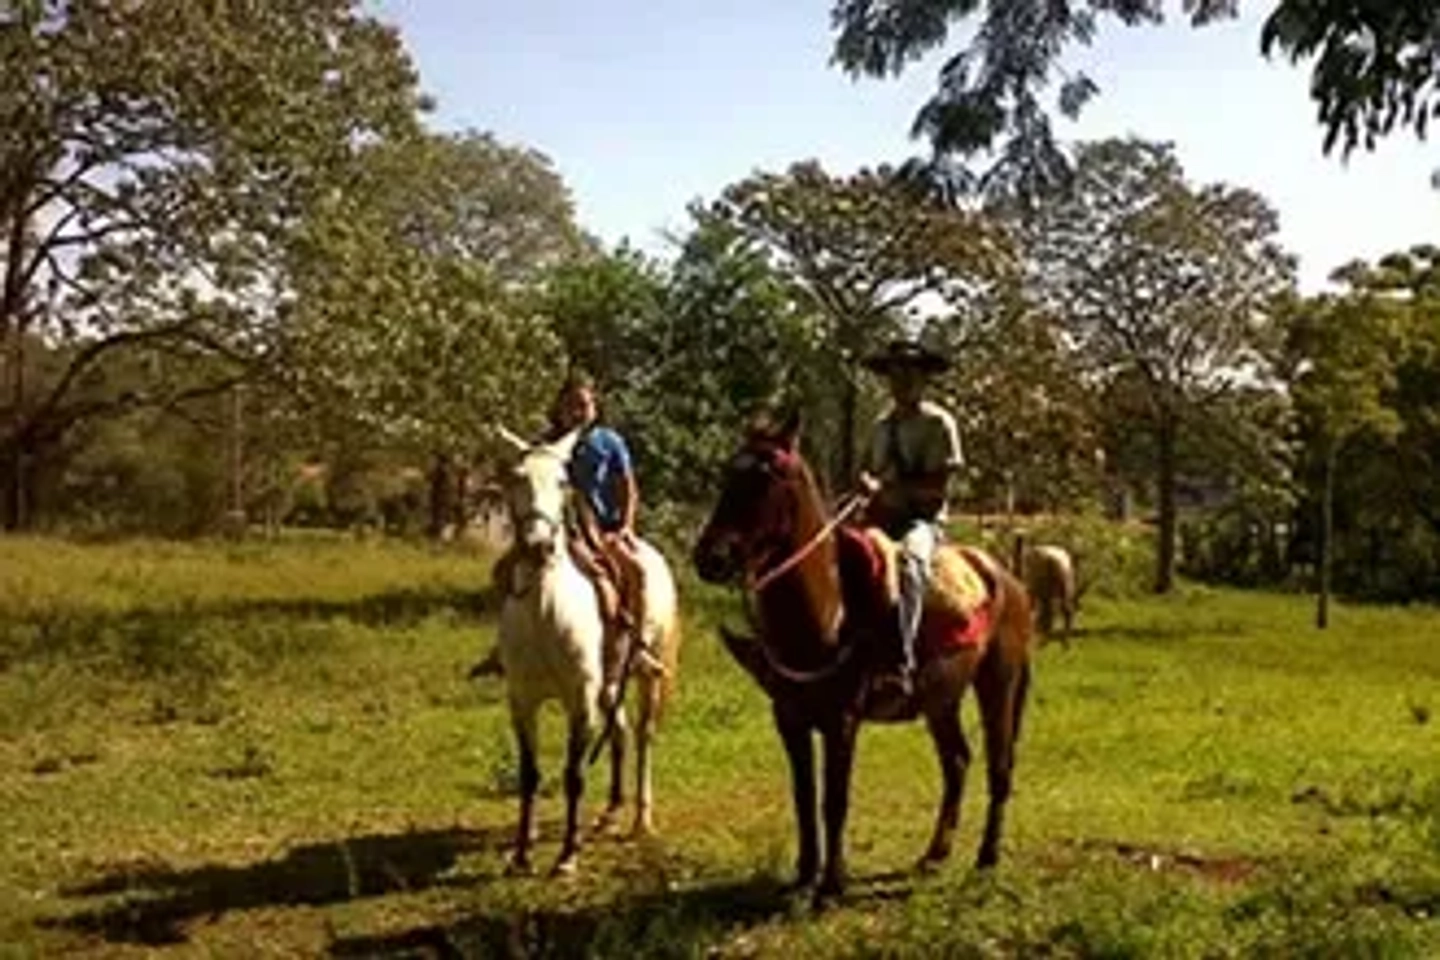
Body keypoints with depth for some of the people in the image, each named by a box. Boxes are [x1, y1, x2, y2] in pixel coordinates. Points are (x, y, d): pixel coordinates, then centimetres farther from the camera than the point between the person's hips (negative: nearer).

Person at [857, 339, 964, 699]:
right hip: (882, 517, 6)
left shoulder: (939, 423, 0)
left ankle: (902, 665, -46)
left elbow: (939, 483, -8)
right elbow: (865, 470, 17)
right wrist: (869, 484, -6)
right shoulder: (881, 425, 18)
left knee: (909, 560, -38)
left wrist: (898, 487, -20)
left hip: (923, 520, -6)